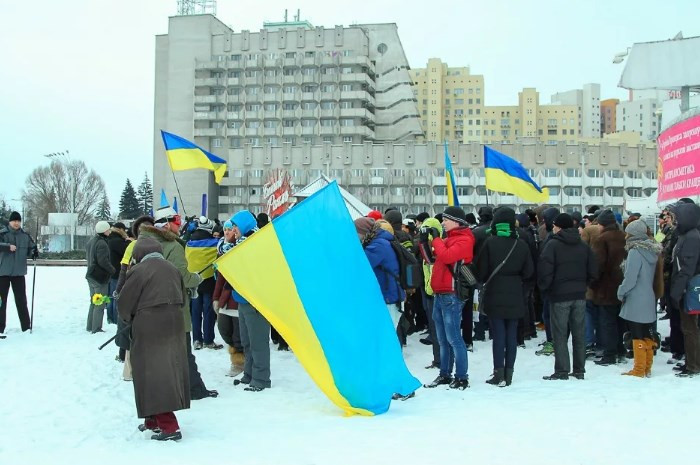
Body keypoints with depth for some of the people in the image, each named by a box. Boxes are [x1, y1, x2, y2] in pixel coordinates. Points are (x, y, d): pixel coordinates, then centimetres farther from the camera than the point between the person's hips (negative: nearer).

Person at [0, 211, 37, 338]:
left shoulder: (25, 236, 6)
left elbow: (31, 249, 13)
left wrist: (34, 252, -9)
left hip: (19, 272, 4)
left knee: (21, 299, 11)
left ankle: (26, 326, 19)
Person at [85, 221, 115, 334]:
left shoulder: (90, 242, 10)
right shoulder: (102, 243, -20)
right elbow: (103, 261, -25)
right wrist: (112, 270, -12)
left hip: (91, 276, 9)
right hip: (100, 277, -9)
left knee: (93, 302, 19)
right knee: (100, 304, -2)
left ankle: (90, 326, 25)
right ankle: (96, 329, 0)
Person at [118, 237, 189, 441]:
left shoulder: (138, 271, -9)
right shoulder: (172, 269, 10)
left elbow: (125, 304, -3)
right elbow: (182, 299, 18)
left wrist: (130, 320, 16)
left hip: (149, 329, -7)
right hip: (173, 325, 7)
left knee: (152, 373, -2)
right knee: (170, 370, 13)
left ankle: (168, 425, -9)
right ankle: (155, 419, 26)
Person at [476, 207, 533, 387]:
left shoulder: (490, 243, -10)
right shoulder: (521, 244, -3)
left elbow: (481, 270, -5)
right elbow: (528, 271, 3)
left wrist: (483, 281, 15)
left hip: (494, 296, -2)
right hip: (515, 297, 2)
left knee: (498, 334, 2)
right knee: (512, 335, 9)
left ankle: (499, 374, 2)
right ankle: (509, 373, 13)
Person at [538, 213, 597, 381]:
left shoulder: (553, 245, -10)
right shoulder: (583, 246, 8)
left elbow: (545, 271, -16)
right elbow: (593, 271, 8)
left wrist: (544, 288, -1)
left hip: (559, 295, -5)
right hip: (579, 295, 5)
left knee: (560, 335, 0)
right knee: (579, 335, 10)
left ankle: (562, 372, 0)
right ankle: (579, 371, 16)